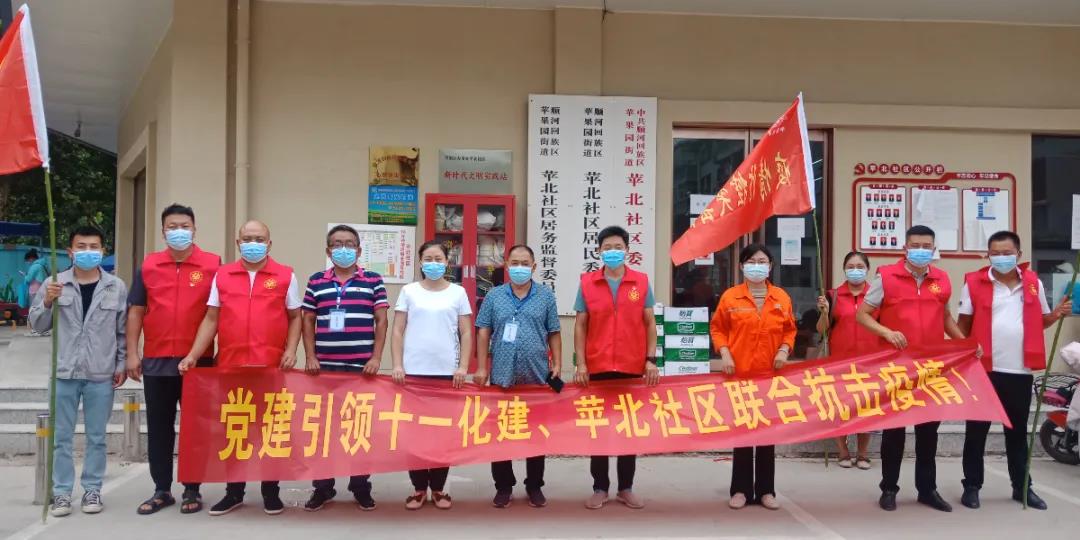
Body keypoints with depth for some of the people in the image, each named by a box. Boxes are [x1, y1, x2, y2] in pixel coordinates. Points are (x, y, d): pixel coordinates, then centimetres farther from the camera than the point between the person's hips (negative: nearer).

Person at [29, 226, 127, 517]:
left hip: (101, 374, 0)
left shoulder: (117, 287, 1)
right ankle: (61, 492, 14)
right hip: (64, 372, 0)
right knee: (62, 437, 6)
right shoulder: (54, 283, 1)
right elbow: (38, 325, 4)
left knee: (96, 437, 7)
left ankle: (92, 490, 17)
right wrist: (47, 302, -13)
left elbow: (123, 330, 6)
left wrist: (121, 364, 2)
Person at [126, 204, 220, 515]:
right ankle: (161, 490, 18)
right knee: (158, 427, 9)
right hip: (156, 361, 3)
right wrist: (132, 354, 2)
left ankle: (192, 490, 15)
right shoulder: (148, 265, 6)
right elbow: (135, 311, 8)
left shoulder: (213, 265, -1)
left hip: (198, 361, -2)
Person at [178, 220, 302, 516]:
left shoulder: (285, 276, 4)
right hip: (230, 366, 2)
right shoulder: (222, 275, 8)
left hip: (271, 367, -2)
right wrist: (193, 355, 0)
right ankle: (234, 492, 17)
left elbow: (295, 317, 8)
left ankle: (271, 492, 15)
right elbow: (211, 319, 8)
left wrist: (291, 349, -7)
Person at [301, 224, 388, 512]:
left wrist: (376, 358, -6)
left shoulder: (373, 281, 4)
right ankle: (322, 487, 15)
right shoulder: (316, 281, 8)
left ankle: (361, 487, 14)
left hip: (361, 366, -1)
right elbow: (308, 321, 9)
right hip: (325, 366, 1)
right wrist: (310, 357, -1)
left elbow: (381, 321, 3)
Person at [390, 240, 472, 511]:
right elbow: (398, 331, 4)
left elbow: (466, 333, 5)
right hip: (413, 372, 0)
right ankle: (419, 488, 12)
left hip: (447, 372, 0)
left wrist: (463, 367, -4)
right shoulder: (409, 291, 6)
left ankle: (438, 488, 14)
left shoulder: (458, 293, 6)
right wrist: (397, 365, -5)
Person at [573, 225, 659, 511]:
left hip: (632, 368, 0)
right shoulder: (587, 282, 2)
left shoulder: (641, 282, 3)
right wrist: (580, 363, -4)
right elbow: (580, 325, 3)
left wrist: (651, 359, -3)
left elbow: (649, 323, 6)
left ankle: (626, 488, 18)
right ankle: (600, 488, 15)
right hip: (597, 368, 0)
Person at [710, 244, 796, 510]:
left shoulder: (782, 297, 5)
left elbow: (790, 329, 13)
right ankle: (741, 489, 10)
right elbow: (717, 328, 5)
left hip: (771, 374, 2)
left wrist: (785, 349, -5)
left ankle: (766, 490, 14)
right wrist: (724, 352, -9)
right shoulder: (730, 296, -1)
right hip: (739, 373, -2)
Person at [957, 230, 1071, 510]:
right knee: (977, 430, 5)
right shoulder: (974, 282, -3)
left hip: (1020, 371, 3)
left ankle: (1022, 487, 23)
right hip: (984, 369, -2)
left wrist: (1058, 314, -7)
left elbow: (1041, 321, 14)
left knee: (1018, 431, 13)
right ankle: (971, 486, 14)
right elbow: (963, 324, 0)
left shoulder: (1033, 283, 6)